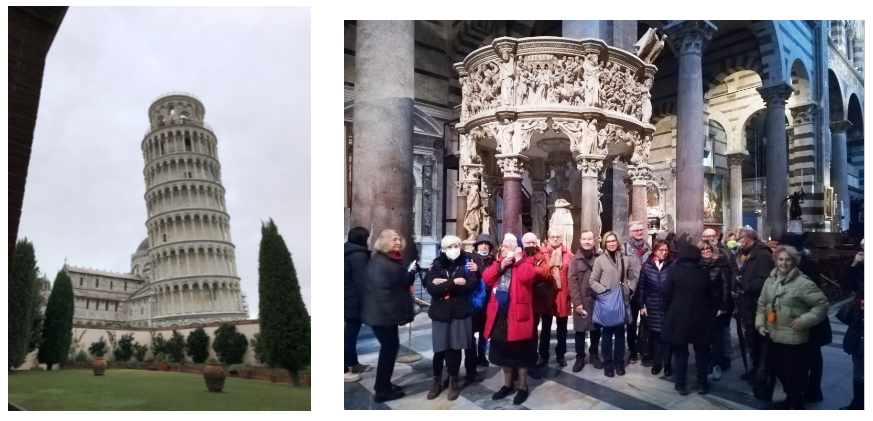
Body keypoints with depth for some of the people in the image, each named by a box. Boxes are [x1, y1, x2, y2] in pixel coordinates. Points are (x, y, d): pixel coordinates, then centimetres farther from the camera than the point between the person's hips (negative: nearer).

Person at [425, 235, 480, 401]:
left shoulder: (465, 263, 3)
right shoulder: (436, 265, 2)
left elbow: (472, 285, -11)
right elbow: (431, 289, -11)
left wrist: (445, 285, -15)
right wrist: (454, 283, -19)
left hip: (460, 312, 0)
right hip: (440, 312, 0)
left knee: (455, 348, 5)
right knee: (440, 349, 4)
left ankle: (453, 382, 23)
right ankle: (437, 382, 23)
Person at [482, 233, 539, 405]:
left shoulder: (526, 260, -6)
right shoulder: (499, 261, 12)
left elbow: (528, 276, -27)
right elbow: (486, 279, 1)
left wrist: (518, 260, -17)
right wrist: (500, 266, -10)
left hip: (517, 314, -6)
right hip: (499, 315, 7)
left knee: (519, 352, 6)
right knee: (503, 351, 16)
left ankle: (523, 387, 21)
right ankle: (508, 385, 31)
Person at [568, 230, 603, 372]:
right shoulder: (575, 259, -1)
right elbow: (572, 282, -5)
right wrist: (577, 302, -10)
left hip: (597, 300, 1)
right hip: (581, 301, -1)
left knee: (596, 329, 11)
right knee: (580, 330, 4)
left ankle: (594, 355, 27)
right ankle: (580, 357, 17)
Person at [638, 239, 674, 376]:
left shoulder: (673, 265, -5)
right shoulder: (646, 266, 0)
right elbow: (641, 287, 4)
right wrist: (642, 305, 3)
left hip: (668, 306, -1)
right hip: (652, 306, 1)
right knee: (654, 334, 9)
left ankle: (667, 363, 17)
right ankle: (656, 362, 22)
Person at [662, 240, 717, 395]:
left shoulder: (674, 270, -10)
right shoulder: (704, 271, -2)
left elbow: (666, 293, -8)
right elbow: (710, 295, 3)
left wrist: (671, 308, 9)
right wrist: (710, 310, 18)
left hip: (679, 316, -2)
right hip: (700, 316, 2)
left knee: (680, 351, 7)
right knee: (701, 350, 15)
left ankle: (681, 384, 11)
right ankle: (702, 384, 20)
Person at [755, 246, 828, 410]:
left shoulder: (803, 283, -15)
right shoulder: (770, 281, 6)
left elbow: (822, 304, -13)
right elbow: (762, 305, 14)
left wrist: (804, 320, -19)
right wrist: (760, 324, 4)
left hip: (794, 338, -6)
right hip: (774, 336, 6)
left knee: (794, 373, 3)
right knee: (780, 370, 19)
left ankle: (797, 404, 21)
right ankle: (790, 398, 39)